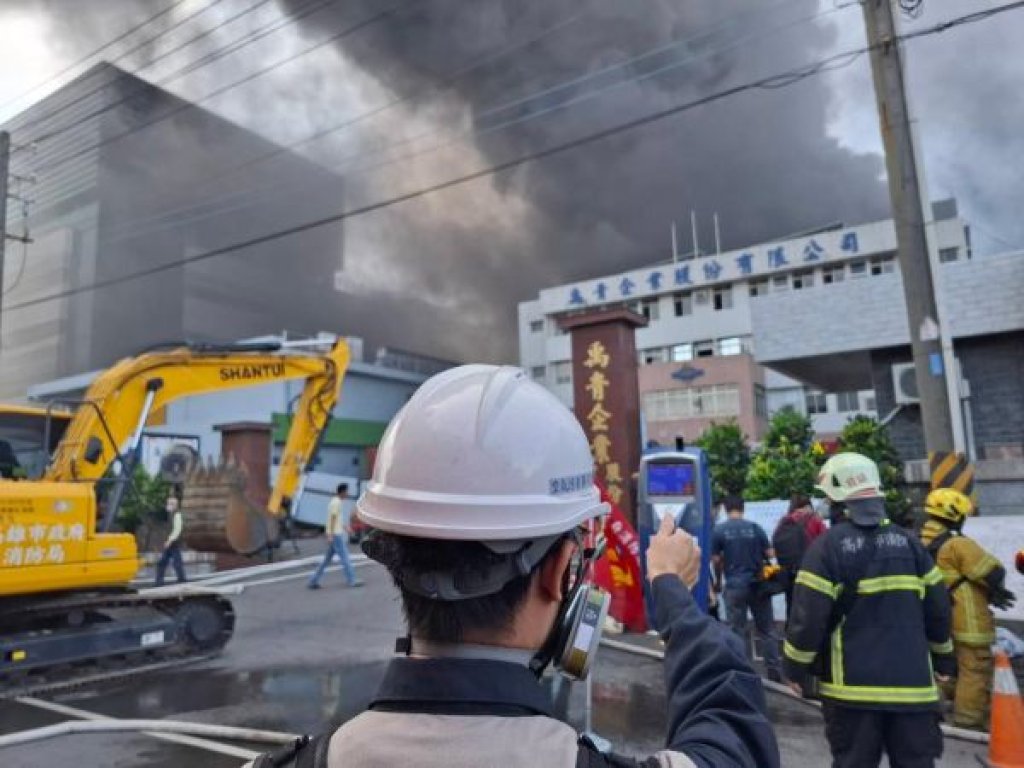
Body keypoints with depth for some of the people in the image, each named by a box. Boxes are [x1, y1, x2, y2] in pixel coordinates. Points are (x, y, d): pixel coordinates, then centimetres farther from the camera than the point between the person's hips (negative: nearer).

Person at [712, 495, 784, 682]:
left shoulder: (719, 530, -6)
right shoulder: (755, 527, -2)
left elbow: (716, 560, -3)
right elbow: (770, 554, -1)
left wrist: (718, 581, 13)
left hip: (735, 586, -2)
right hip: (758, 584, 2)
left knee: (737, 632, 7)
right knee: (767, 629, 13)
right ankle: (775, 672, 17)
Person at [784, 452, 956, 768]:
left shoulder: (828, 546, -12)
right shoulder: (908, 541, 3)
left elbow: (809, 615, -13)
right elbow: (937, 608, 7)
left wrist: (796, 669, -1)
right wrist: (944, 659, 22)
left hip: (853, 685, -4)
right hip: (913, 681, 4)